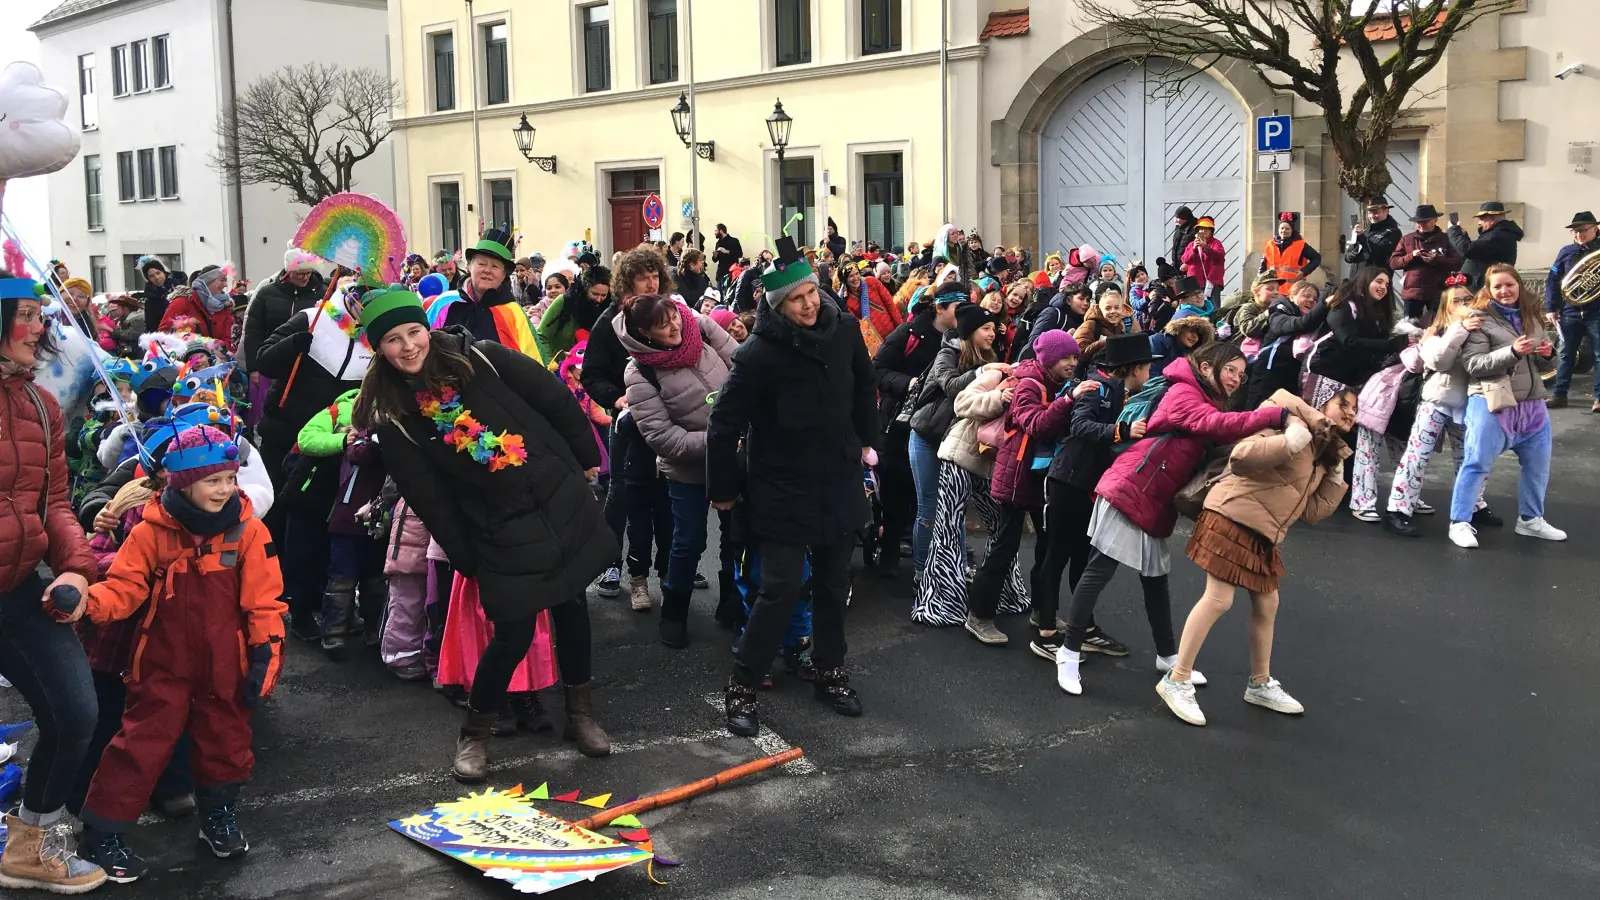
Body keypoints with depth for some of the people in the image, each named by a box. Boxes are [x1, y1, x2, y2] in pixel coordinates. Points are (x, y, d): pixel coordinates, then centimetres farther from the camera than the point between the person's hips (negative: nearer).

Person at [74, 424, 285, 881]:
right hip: (164, 661, -1)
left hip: (224, 664, 1)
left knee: (225, 738, 14)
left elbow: (263, 599, -6)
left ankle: (219, 815, 38)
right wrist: (88, 602, -30)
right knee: (143, 740, 2)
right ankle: (104, 832, 16)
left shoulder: (247, 530, -7)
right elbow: (125, 586, -9)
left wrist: (267, 651, -11)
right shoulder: (151, 531, -8)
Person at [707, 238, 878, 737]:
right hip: (783, 493, -5)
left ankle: (829, 672, 33)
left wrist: (866, 440, 15)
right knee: (781, 590, -7)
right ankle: (741, 688, 8)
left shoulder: (842, 332, -6)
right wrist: (723, 489, -7)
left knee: (833, 584, 16)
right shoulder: (759, 354, -21)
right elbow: (724, 424, -14)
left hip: (838, 483, 5)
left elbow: (864, 384, 14)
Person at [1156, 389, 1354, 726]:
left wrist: (1335, 478, 5)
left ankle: (1260, 685, 32)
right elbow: (1241, 456, -26)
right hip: (1234, 515, -9)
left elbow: (1311, 513, 13)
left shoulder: (1326, 451, 16)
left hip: (1263, 532, 9)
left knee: (1267, 605, 15)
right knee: (1219, 599, -11)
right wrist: (1291, 441, -28)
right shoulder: (1289, 419, -11)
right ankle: (1177, 681, -3)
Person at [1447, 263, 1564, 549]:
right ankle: (1460, 522, 3)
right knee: (1477, 464, -4)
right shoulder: (1481, 320, -7)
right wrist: (1511, 352, -26)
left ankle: (1530, 519, 30)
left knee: (1538, 465, 14)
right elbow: (1472, 364, -16)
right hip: (1492, 404, -7)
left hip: (1531, 403, 7)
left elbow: (1544, 366, 19)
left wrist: (1548, 354, -4)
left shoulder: (1531, 317, 12)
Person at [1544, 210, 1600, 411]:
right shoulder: (1566, 252, 7)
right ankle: (1558, 394, 11)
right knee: (1566, 354, 6)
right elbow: (1552, 280, 6)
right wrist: (1550, 308, 0)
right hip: (1571, 311, 2)